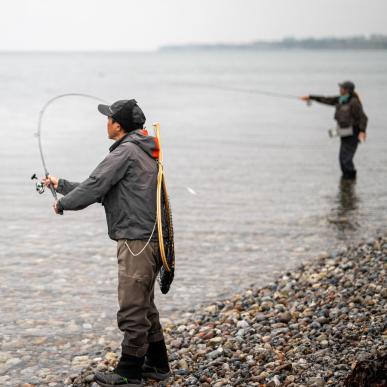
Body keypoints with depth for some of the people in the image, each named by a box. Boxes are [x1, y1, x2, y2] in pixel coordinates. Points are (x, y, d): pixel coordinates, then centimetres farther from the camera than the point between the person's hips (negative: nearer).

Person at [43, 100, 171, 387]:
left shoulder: (126, 152, -11)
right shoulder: (143, 153, 20)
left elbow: (93, 188, -14)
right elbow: (100, 191, 24)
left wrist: (62, 203, 3)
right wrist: (61, 184, 29)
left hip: (137, 241, -10)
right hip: (150, 240, 10)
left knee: (132, 309, -4)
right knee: (145, 306, 18)